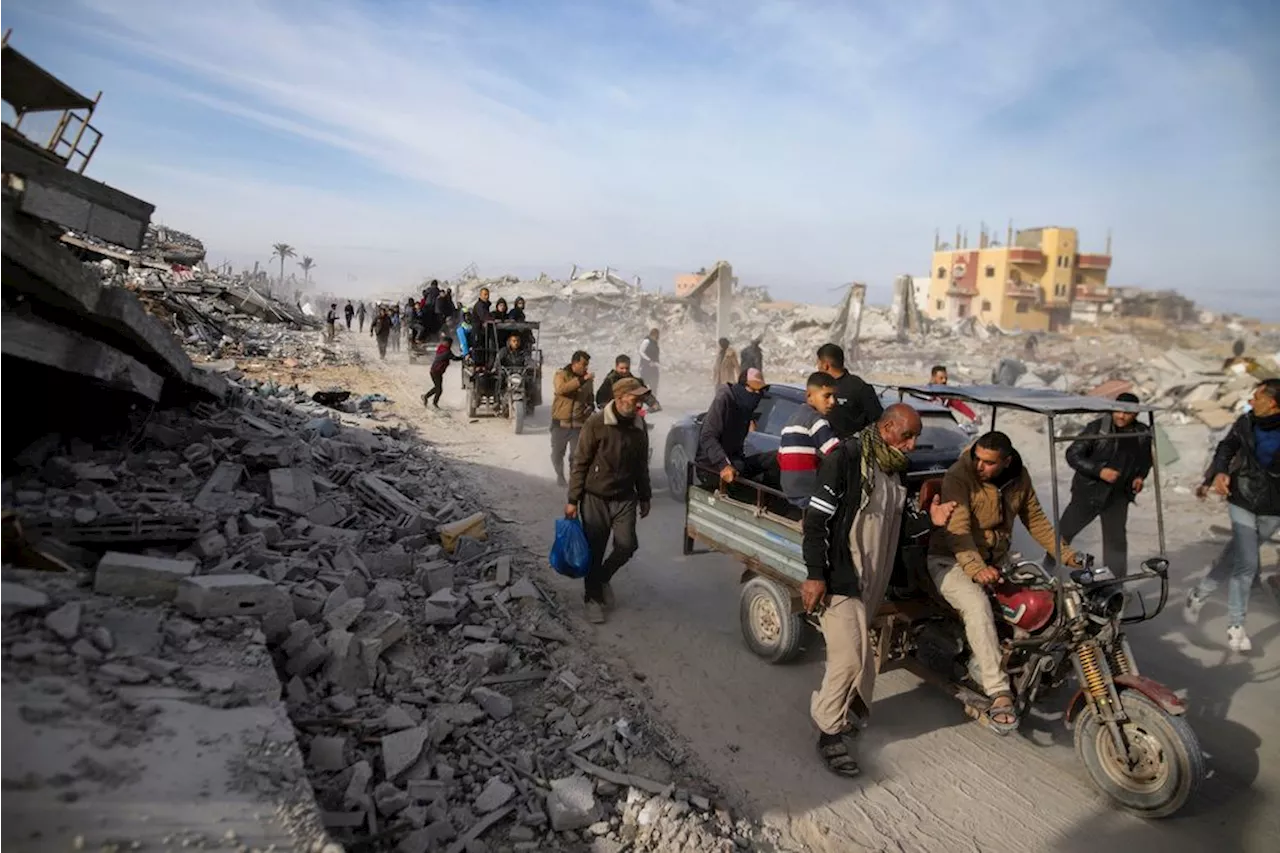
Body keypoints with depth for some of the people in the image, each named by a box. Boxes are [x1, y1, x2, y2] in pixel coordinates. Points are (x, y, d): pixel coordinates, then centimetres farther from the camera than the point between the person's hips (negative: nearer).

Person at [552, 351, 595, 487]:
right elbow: (561, 389, -30)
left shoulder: (588, 378, 3)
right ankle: (560, 475, 37)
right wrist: (582, 379, -34)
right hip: (560, 422, -1)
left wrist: (591, 405, -3)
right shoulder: (561, 374, -8)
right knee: (557, 454, 13)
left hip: (579, 423, 2)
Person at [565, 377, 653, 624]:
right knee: (594, 550, 5)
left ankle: (603, 577, 25)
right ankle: (593, 597, 25)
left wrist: (644, 497, 15)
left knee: (626, 545, -5)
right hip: (595, 497, -3)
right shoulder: (596, 423, -14)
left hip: (625, 498, 4)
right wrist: (573, 500, -9)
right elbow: (580, 463, -10)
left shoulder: (639, 427, 0)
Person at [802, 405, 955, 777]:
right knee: (851, 657, -9)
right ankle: (830, 734, 8)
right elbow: (816, 519, -18)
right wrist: (815, 574, -20)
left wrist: (928, 520, -4)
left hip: (873, 580, 8)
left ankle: (829, 707, 37)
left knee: (853, 654, 17)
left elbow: (898, 525, 16)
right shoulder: (845, 459, -16)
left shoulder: (896, 470, 10)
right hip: (839, 578, -8)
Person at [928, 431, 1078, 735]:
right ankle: (1000, 693, -30)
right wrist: (975, 568, -45)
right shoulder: (958, 477, -21)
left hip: (995, 563, 7)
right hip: (952, 561, -7)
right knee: (978, 606, -32)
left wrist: (1065, 554, 3)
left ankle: (980, 665, 3)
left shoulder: (1018, 477, 0)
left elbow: (1035, 519, 13)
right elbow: (958, 529, -30)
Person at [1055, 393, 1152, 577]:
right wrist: (1099, 471, -25)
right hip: (1088, 492, -3)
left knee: (1116, 540, 9)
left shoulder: (1143, 434, -1)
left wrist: (1140, 476, 1)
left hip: (1118, 496, 3)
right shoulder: (1097, 428, -14)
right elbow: (1073, 454, -15)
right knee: (1064, 531, 3)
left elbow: (1146, 460, 19)